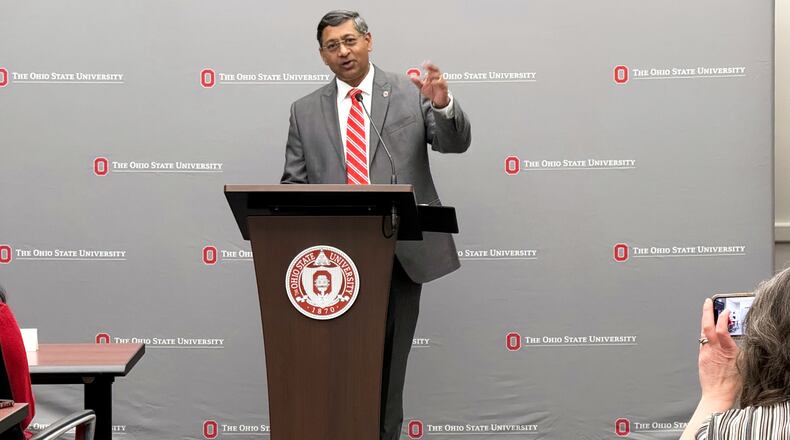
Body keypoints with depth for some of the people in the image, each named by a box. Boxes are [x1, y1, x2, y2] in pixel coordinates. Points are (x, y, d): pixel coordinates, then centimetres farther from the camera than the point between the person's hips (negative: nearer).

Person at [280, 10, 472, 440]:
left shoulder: (410, 92, 5)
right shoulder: (305, 110, 10)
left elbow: (455, 143, -4)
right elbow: (293, 183, 9)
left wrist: (443, 104, -25)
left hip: (402, 251, -1)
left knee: (389, 360, 7)